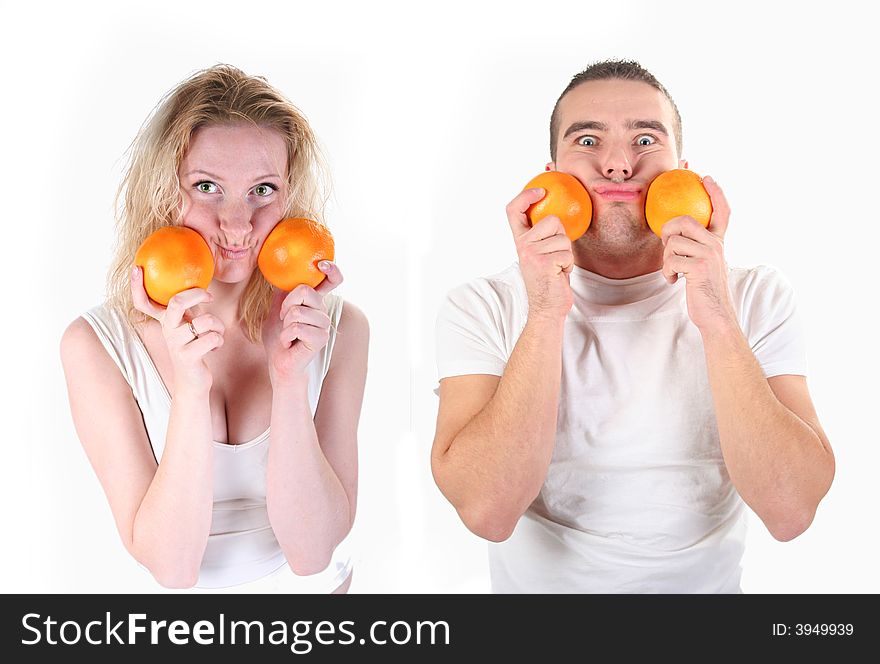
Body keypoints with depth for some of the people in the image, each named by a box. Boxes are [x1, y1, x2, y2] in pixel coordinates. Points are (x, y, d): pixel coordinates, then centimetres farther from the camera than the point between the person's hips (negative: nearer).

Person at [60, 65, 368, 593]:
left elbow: (311, 554, -13)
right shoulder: (97, 346, -12)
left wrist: (291, 381, -23)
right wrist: (190, 390, -26)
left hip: (319, 590, 1)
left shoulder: (340, 328, -9)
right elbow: (172, 567, -16)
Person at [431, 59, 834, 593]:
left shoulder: (759, 299, -2)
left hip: (708, 585, 1)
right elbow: (488, 511, -17)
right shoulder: (482, 308, -6)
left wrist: (718, 322, -21)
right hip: (539, 587, -1)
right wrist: (545, 316, -21)